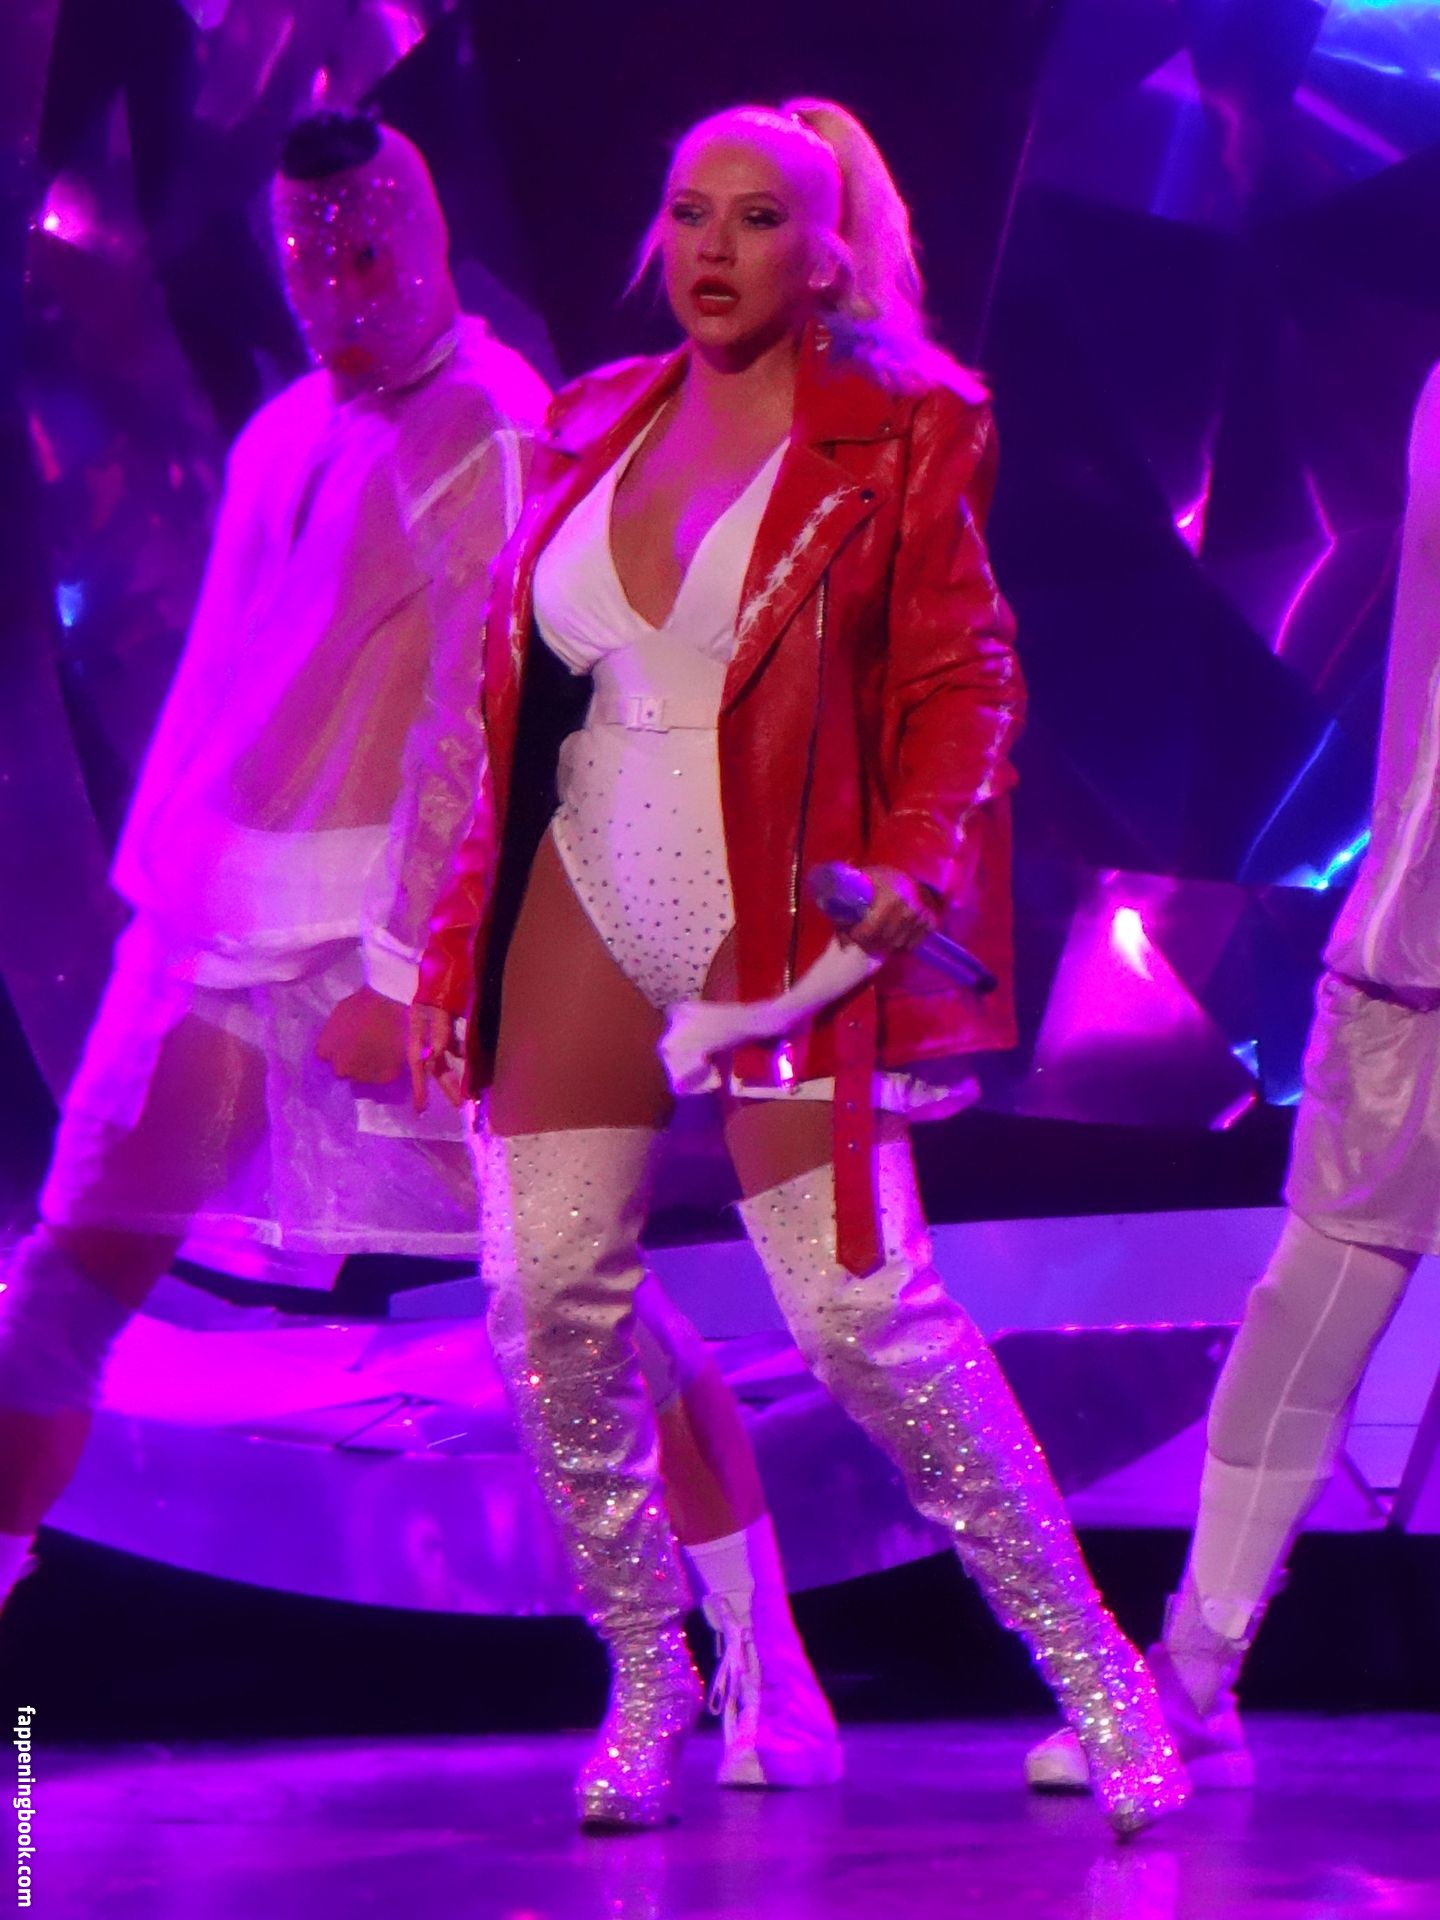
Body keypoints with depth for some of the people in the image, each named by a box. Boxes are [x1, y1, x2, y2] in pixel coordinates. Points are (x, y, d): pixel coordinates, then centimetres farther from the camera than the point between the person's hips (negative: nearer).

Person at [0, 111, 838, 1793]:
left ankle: (767, 1670, 2)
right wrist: (162, 882, 15)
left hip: (402, 921, -7)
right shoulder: (284, 436, 16)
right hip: (219, 921, 7)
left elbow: (476, 723, -14)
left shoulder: (495, 441, -7)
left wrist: (399, 968, -19)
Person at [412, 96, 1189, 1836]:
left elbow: (964, 676, -2)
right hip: (583, 908, 5)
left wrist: (918, 856, -19)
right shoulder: (596, 429, 11)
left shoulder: (896, 435, -2)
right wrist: (458, 951, 11)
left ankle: (1090, 1666, 3)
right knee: (548, 1299, -4)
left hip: (776, 913, -5)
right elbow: (516, 697, 14)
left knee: (860, 1311, -11)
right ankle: (644, 1677, 15)